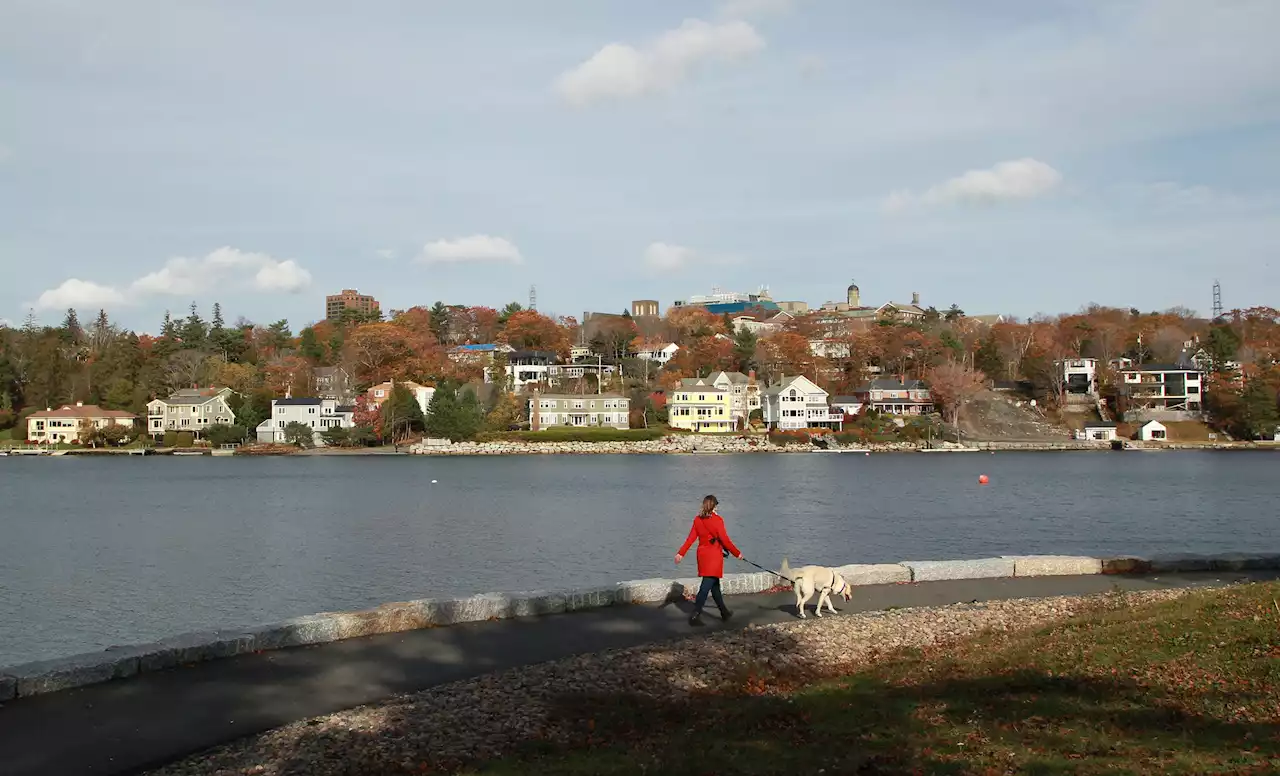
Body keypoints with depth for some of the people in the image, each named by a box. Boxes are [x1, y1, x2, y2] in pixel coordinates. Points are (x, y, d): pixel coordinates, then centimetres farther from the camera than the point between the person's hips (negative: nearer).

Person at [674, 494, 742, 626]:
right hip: (714, 555, -7)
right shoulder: (717, 520, -13)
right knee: (706, 586, -7)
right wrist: (737, 553, -1)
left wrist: (681, 553, 3)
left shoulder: (697, 520, 5)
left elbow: (691, 538, 2)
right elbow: (724, 540, -12)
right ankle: (695, 615, -13)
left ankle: (724, 612, 30)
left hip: (702, 554, 7)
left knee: (715, 585, 18)